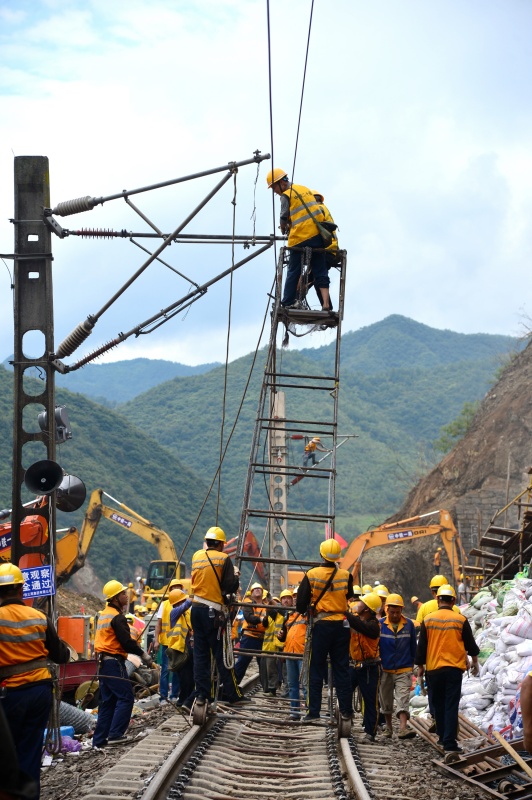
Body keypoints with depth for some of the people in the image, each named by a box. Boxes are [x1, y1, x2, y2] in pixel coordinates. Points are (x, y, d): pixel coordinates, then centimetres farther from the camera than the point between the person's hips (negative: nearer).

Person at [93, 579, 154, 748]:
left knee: (108, 700, 12)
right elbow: (127, 642, -18)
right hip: (114, 662, -10)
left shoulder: (104, 614, 17)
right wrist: (143, 654, -7)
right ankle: (115, 734, -12)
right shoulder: (117, 617, -14)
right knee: (126, 697, -7)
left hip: (102, 662, 10)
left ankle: (99, 739, 12)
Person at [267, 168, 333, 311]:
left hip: (300, 239, -6)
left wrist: (283, 230, 20)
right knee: (320, 273, 4)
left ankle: (287, 304, 4)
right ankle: (326, 304, -6)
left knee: (293, 273, 3)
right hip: (317, 235, 6)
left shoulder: (286, 196, -4)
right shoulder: (305, 189, 16)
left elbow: (284, 219, -2)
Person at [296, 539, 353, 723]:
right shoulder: (346, 576, -3)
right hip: (341, 625, 2)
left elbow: (301, 605, -6)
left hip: (321, 625, -2)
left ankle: (314, 711, 1)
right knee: (342, 669, 10)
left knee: (316, 670, 4)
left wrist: (307, 610, 15)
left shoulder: (311, 575, -9)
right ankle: (346, 710, 11)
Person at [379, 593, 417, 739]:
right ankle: (388, 727, 29)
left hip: (404, 670, -1)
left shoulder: (409, 624, 1)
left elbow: (413, 645, 12)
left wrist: (412, 662, 16)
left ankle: (403, 728, -22)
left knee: (403, 700, -13)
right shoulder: (380, 624, -4)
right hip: (385, 670, 1)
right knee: (386, 701, 12)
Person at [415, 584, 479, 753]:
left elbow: (421, 646, 2)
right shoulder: (460, 620, -4)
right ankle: (449, 742, -10)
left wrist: (420, 665, 15)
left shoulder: (428, 620, -2)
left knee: (439, 705, 16)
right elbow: (470, 644, 7)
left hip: (433, 669, 2)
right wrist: (475, 662, 24)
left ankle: (442, 736, 26)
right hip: (454, 668, -1)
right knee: (451, 706, -3)